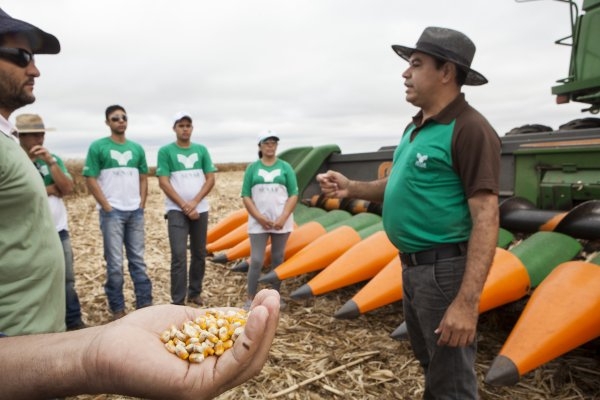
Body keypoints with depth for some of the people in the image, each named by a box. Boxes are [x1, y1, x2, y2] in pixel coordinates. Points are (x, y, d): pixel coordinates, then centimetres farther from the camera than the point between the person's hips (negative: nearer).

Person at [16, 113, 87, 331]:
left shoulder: (53, 159, 8)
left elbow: (67, 188, -3)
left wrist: (51, 162, -13)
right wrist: (51, 189, -7)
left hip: (58, 230, 4)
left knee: (67, 280, 10)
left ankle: (74, 321, 21)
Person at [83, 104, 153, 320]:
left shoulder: (137, 148, 11)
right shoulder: (97, 147, -2)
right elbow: (91, 180, -5)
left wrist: (141, 205, 4)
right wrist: (107, 207, -10)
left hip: (135, 212, 4)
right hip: (112, 212, -4)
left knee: (138, 260, 9)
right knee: (115, 263, 0)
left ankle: (145, 303, 16)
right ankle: (117, 309, 12)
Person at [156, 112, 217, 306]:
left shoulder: (201, 150, 7)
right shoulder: (165, 151, -2)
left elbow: (211, 179, 2)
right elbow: (163, 182, -7)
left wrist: (194, 202, -10)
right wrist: (184, 206, -13)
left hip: (201, 209, 4)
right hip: (177, 210, -4)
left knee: (199, 254, 11)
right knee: (179, 255, -9)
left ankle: (195, 292, 26)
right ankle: (178, 301, -2)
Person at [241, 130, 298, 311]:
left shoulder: (285, 167, 3)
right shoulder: (252, 168, 3)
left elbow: (293, 195, 0)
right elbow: (246, 196, 0)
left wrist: (283, 217, -11)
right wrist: (259, 217, -11)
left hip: (281, 221, 1)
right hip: (258, 222, -1)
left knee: (278, 259, 9)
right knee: (256, 260, -3)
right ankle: (250, 299, 9)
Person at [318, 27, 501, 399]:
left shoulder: (470, 129, -17)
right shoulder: (416, 127, 10)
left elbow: (486, 218, -22)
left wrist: (468, 301, -26)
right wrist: (352, 188, 3)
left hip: (444, 269, -9)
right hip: (413, 266, 9)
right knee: (431, 363, 26)